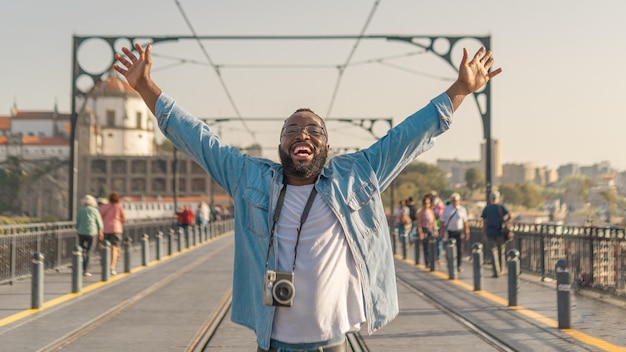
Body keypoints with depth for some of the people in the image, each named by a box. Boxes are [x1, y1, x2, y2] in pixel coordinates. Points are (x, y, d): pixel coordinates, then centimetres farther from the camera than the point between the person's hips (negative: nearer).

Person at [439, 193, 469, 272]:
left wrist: (467, 233, 6)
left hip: (459, 232, 0)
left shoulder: (462, 209, 3)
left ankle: (459, 266, 7)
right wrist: (442, 232, 2)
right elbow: (442, 221, 6)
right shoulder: (447, 209, 3)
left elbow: (466, 222, 7)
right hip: (449, 232, 0)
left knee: (459, 249, -1)